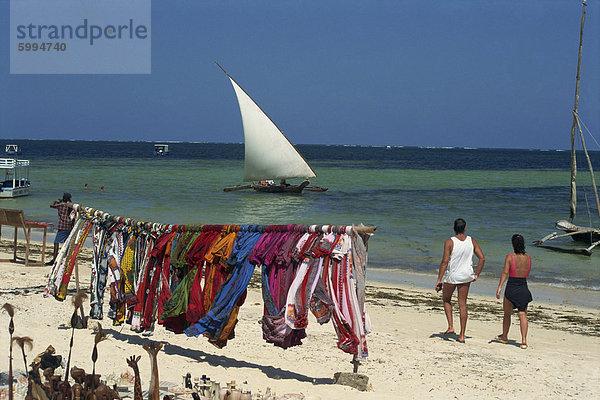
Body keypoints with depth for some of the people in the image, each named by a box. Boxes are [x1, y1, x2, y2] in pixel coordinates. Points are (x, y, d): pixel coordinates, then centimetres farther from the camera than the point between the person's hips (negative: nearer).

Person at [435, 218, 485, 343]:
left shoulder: (450, 242, -16)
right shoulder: (472, 241, -4)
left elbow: (445, 261, -19)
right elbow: (482, 258, -3)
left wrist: (439, 280, -16)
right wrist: (476, 275, 8)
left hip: (451, 276, -3)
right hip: (466, 276, 3)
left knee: (446, 300, 21)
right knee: (462, 305, 10)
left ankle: (451, 327, 7)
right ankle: (462, 335, 11)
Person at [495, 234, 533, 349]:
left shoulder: (509, 257, -9)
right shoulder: (528, 258, 2)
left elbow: (505, 272, -16)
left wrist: (499, 287, -18)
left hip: (511, 288, -2)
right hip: (524, 288, 2)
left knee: (507, 314, 16)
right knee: (523, 314, 2)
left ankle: (504, 336, 33)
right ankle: (524, 340, -10)